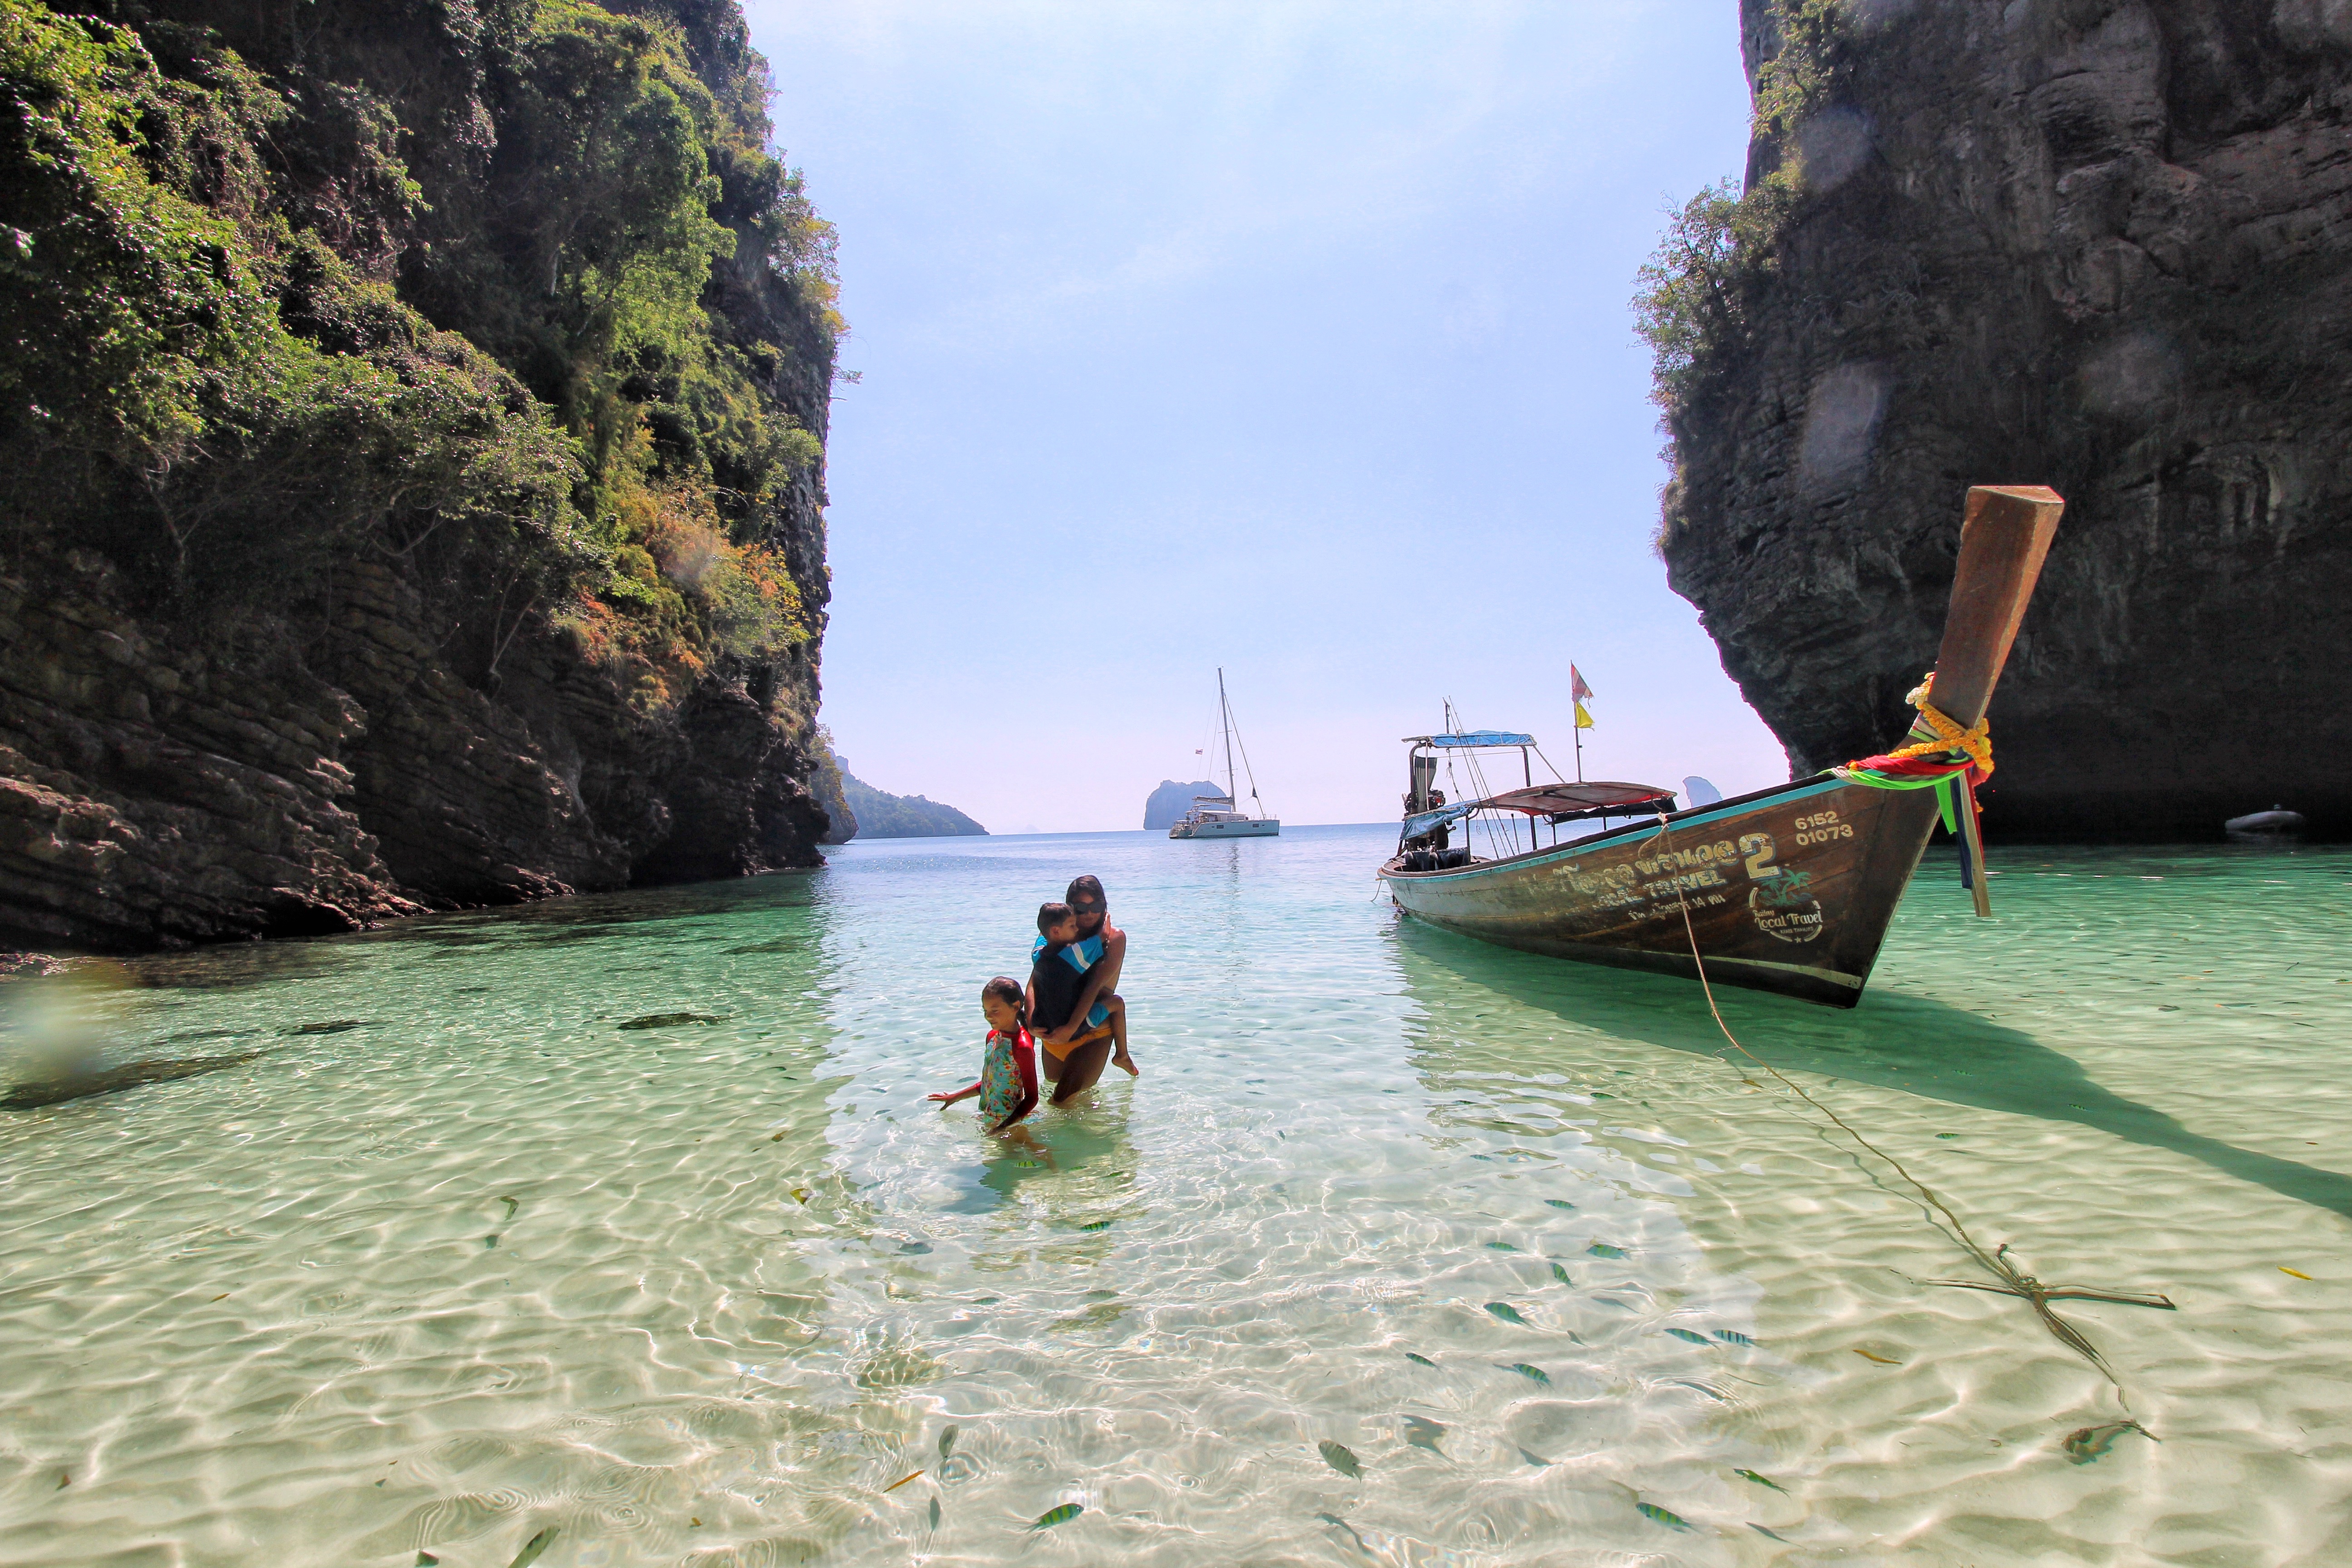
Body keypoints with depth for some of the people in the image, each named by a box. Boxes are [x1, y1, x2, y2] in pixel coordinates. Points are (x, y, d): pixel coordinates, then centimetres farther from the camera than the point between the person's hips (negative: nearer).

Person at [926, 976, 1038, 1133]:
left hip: (1008, 1121, -8)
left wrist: (1004, 1127, -25)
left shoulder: (1022, 1047, -21)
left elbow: (1031, 1098, -18)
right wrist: (954, 1098, 22)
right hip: (987, 1120, 8)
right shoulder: (993, 1037, 7)